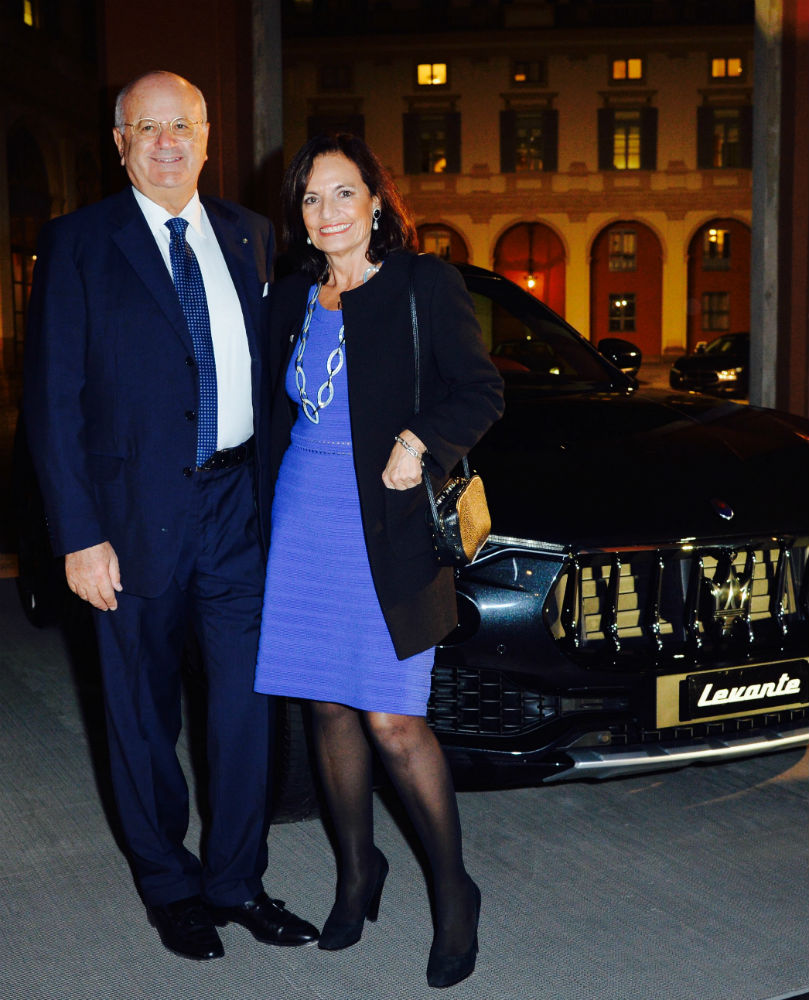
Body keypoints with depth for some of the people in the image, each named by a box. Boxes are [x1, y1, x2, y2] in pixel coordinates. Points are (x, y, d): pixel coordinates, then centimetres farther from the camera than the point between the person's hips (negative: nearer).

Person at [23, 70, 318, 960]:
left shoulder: (247, 235, 9)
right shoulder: (77, 244, -4)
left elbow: (269, 363, 12)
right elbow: (53, 400, -7)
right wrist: (79, 535, -13)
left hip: (240, 502, 4)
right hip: (140, 511, -3)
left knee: (247, 702, 9)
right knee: (143, 713, 11)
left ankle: (235, 880, 27)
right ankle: (168, 886, 30)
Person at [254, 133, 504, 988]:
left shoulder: (422, 284, -2)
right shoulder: (293, 302, 13)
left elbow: (480, 393, -3)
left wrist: (421, 442, -20)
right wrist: (264, 518, 7)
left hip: (387, 527, -5)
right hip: (303, 523, 5)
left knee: (392, 721, -7)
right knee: (330, 708, 10)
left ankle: (453, 893, 12)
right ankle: (357, 872, 28)